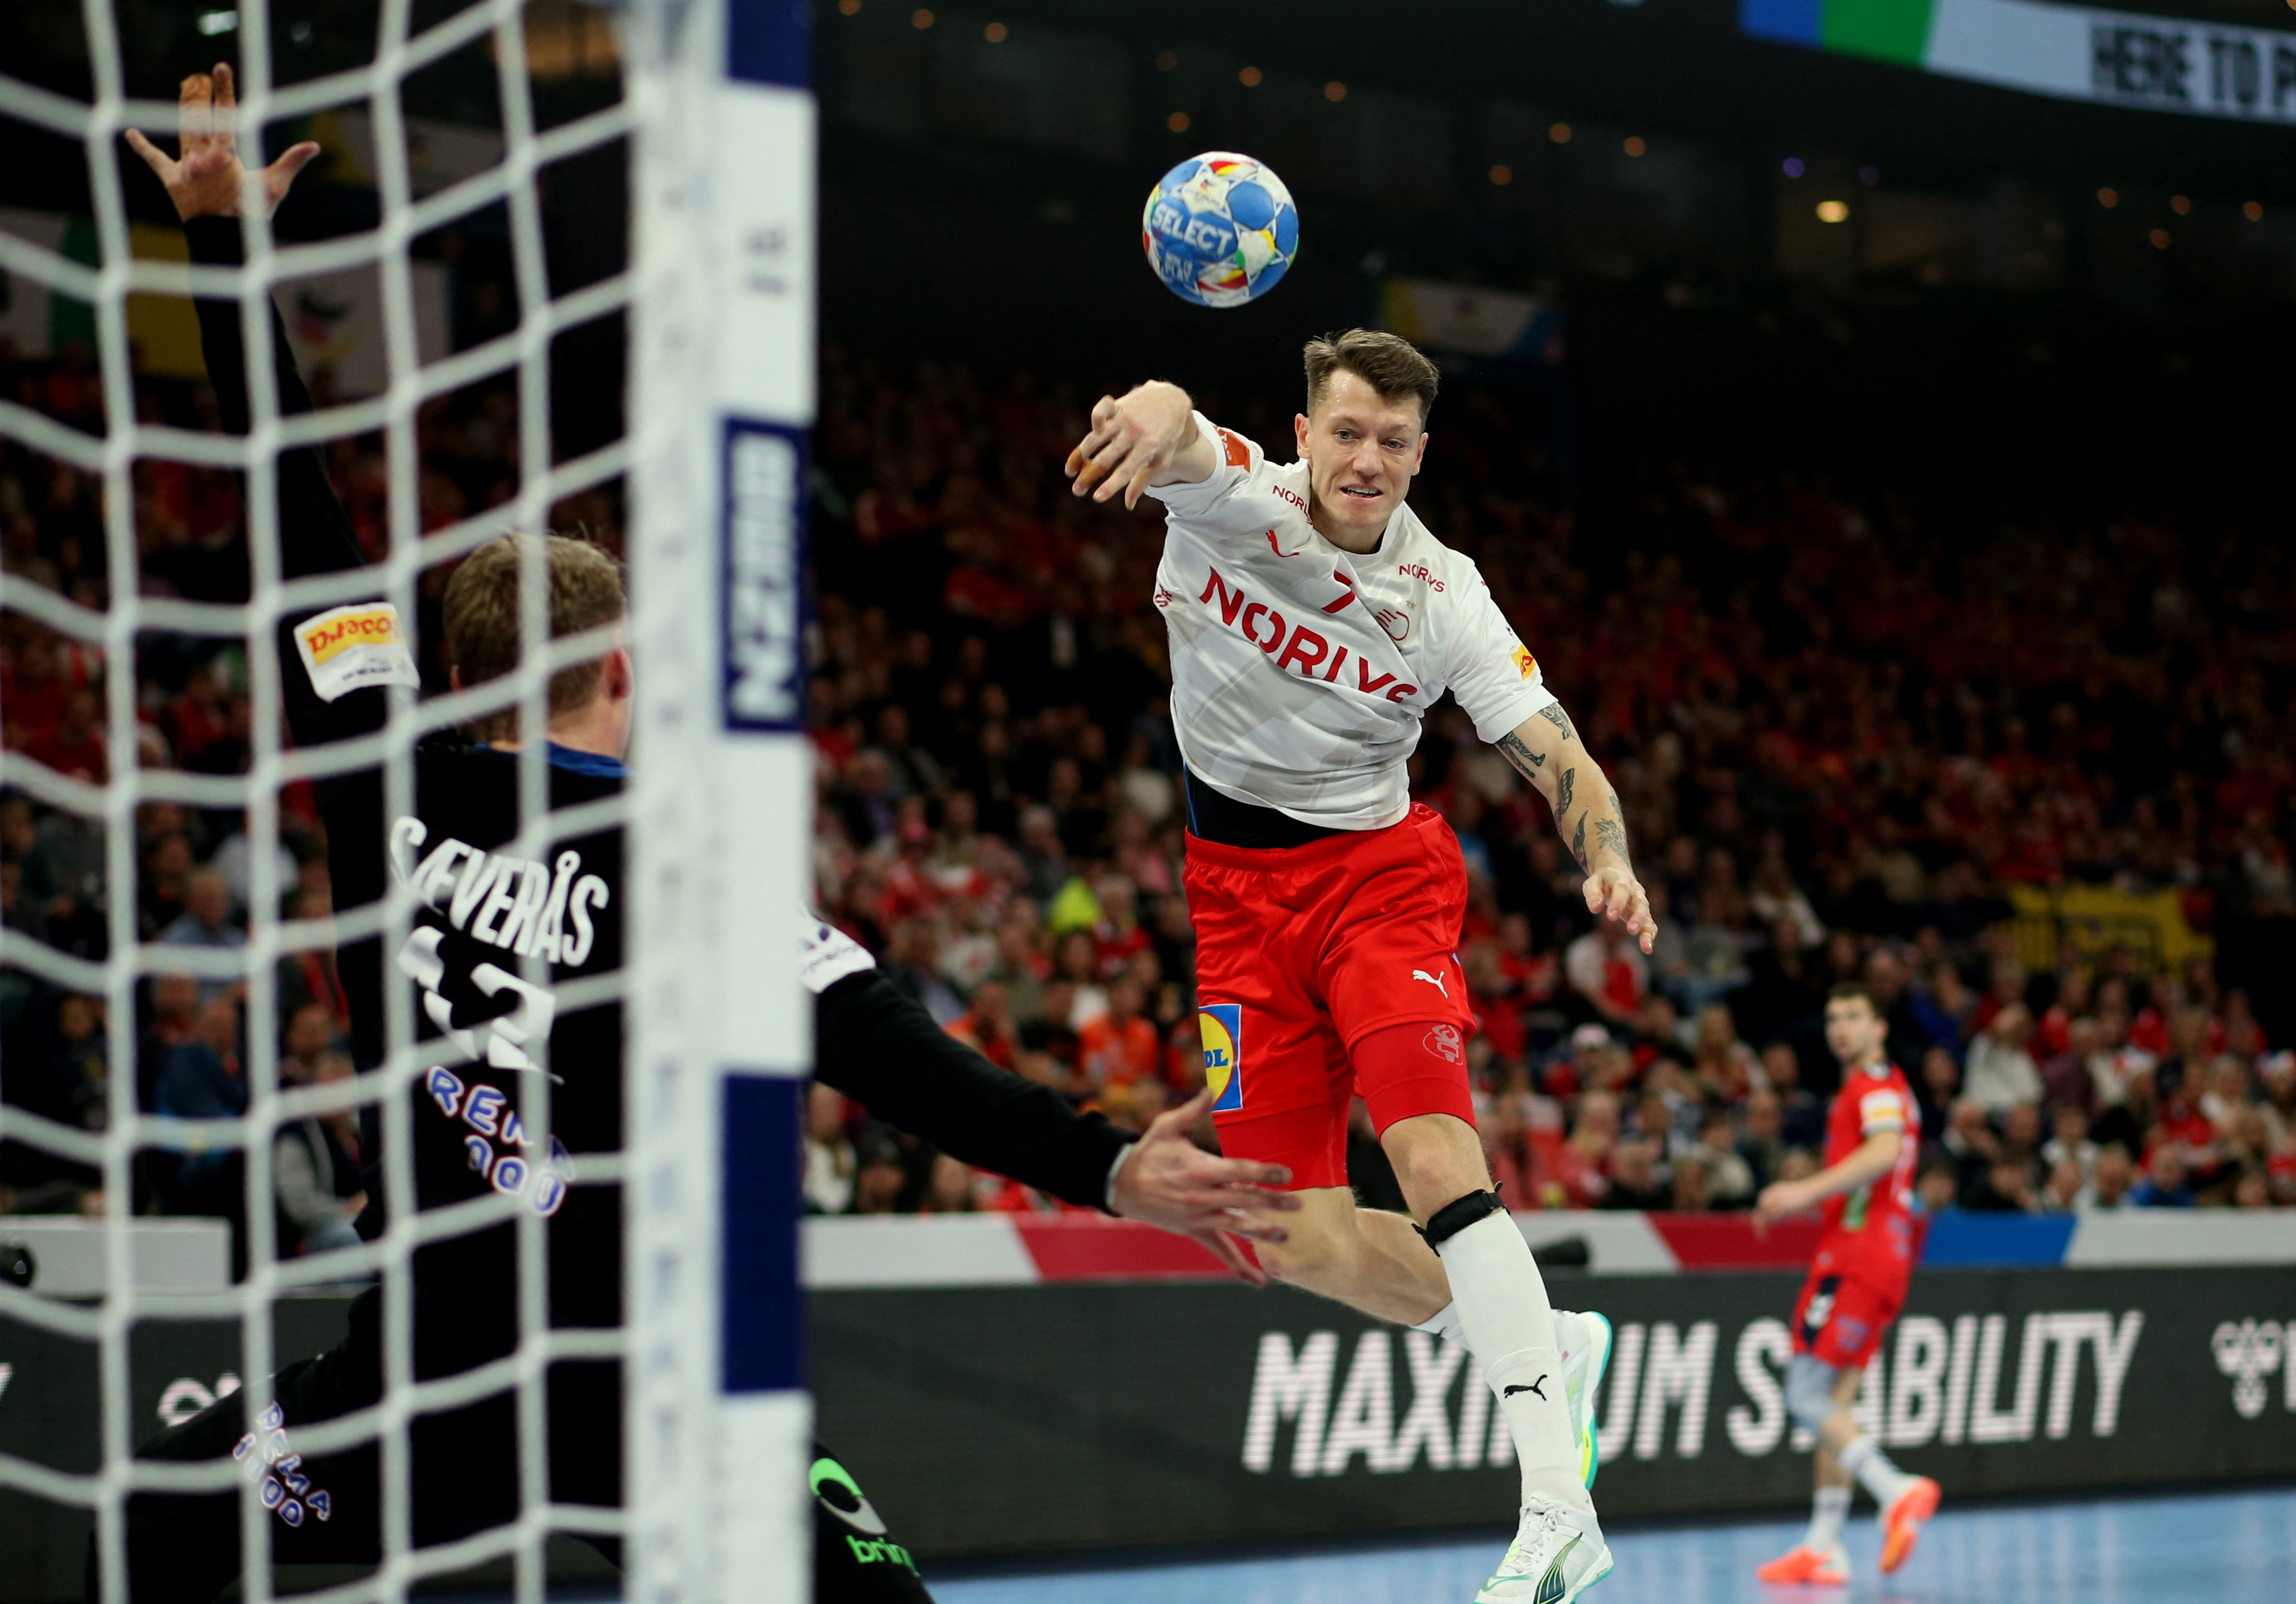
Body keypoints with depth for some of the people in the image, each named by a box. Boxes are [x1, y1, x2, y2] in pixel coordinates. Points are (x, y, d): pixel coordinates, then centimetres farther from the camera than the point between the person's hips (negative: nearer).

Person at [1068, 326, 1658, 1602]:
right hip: (1238, 891, 2)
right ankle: (1549, 1349, 21)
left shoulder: (1443, 599, -9)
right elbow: (1180, 436, -36)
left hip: (1379, 873, -2)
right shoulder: (1236, 499, -11)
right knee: (1293, 1240, -2)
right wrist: (1161, 417, -62)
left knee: (1437, 1161, -25)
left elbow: (1563, 763, -7)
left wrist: (1609, 861, -30)